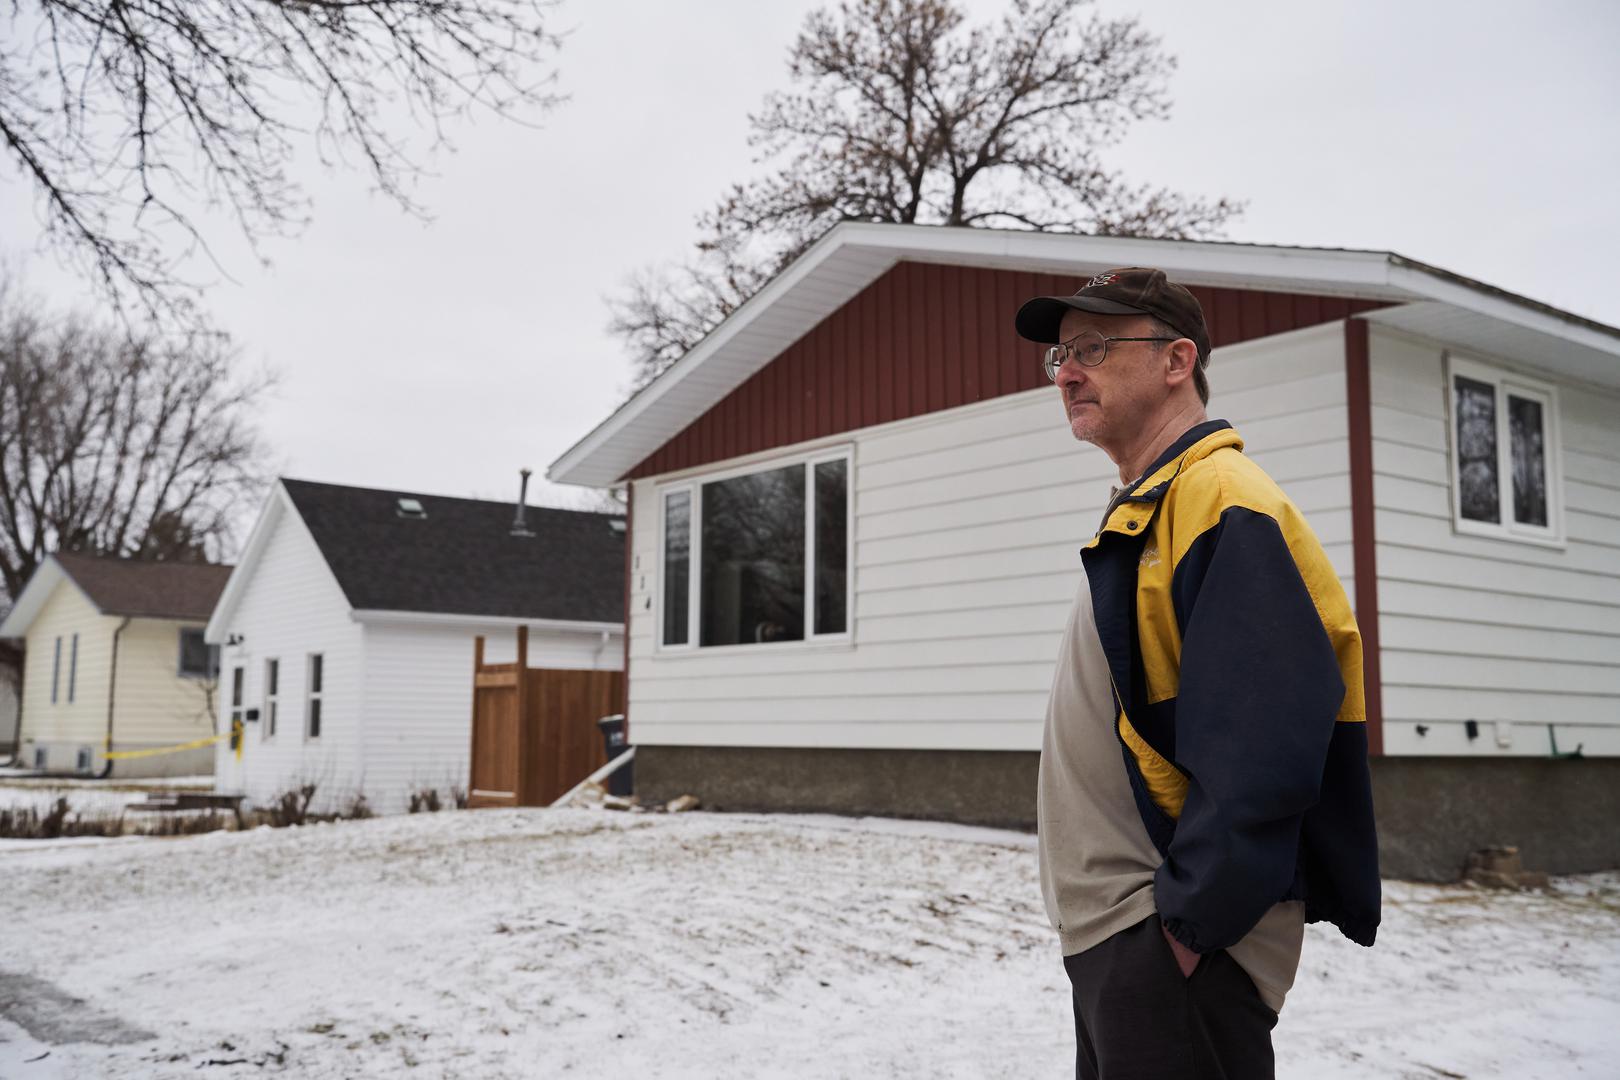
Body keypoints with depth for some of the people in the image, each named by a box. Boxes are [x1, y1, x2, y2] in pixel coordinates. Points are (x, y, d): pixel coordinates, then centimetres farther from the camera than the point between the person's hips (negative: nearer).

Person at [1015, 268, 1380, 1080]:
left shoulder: (1223, 502, -16)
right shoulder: (1139, 513, 15)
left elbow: (1263, 753, -23)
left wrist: (1190, 922, -20)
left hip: (1173, 949, -9)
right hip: (1109, 937, 9)